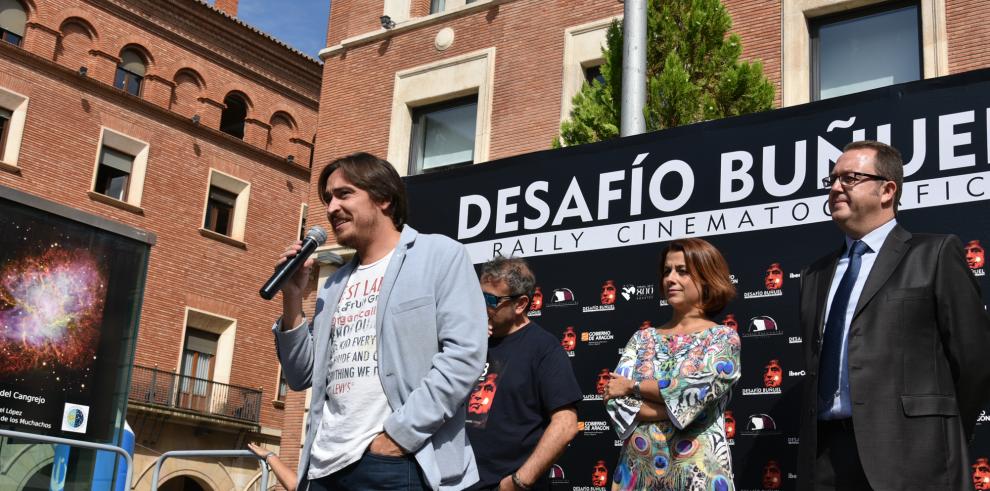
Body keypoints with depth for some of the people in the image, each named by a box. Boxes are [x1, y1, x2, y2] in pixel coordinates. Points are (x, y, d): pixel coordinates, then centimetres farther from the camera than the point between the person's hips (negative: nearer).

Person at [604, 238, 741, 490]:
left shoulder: (724, 337, -1)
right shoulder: (642, 338, 7)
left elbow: (702, 388, -18)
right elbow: (615, 399, -4)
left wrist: (633, 386, -8)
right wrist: (678, 406, -15)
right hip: (636, 471, 3)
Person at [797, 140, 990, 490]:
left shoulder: (934, 254, 1)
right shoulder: (815, 276, 18)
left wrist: (943, 442, 2)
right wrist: (815, 441, 9)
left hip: (907, 460, -5)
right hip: (824, 453, 5)